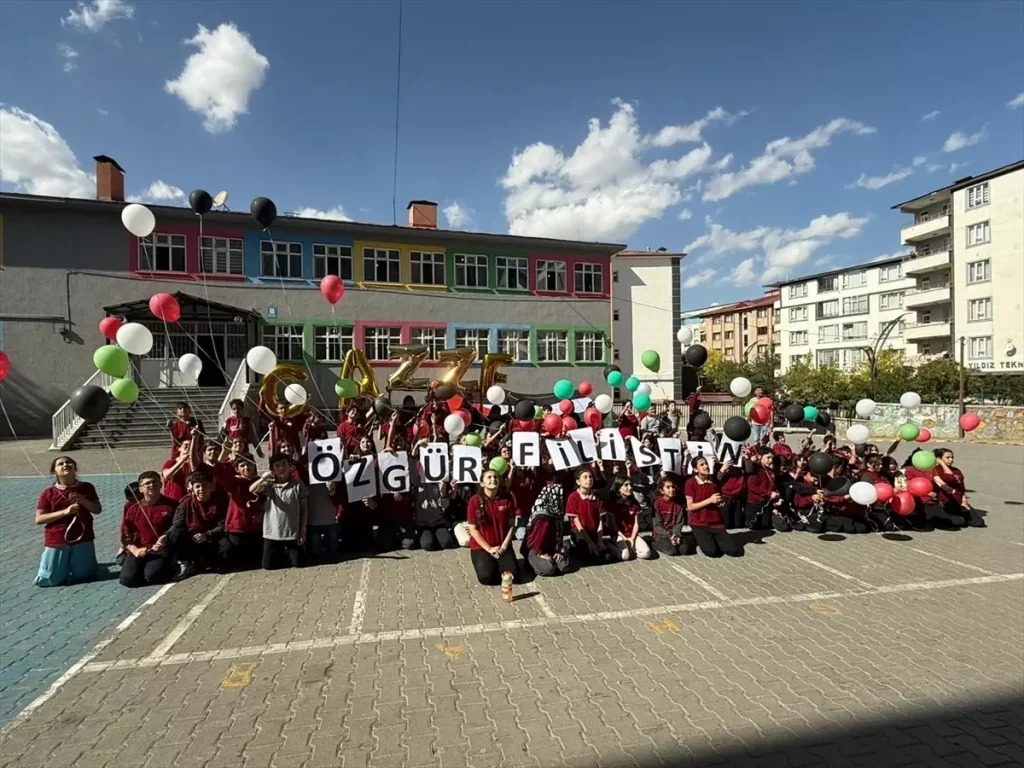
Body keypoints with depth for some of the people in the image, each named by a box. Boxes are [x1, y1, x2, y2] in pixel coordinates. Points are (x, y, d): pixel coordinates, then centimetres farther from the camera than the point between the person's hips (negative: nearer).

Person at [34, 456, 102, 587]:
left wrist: (82, 500, -18)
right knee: (47, 580, 6)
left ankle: (74, 565, 42)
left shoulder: (87, 488, -1)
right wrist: (64, 512, -20)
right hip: (56, 542, 0)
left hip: (83, 540, 1)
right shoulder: (48, 493, -6)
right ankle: (63, 565, 36)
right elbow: (38, 519, -7)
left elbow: (98, 509, -1)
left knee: (83, 576, 9)